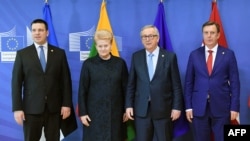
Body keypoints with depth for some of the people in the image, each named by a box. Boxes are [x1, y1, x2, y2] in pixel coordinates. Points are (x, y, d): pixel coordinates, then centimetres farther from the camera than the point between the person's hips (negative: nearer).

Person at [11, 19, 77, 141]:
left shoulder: (59, 53, 6)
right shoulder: (22, 54, 4)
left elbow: (66, 80, 5)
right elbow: (16, 82, 1)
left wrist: (67, 104, -1)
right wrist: (17, 108, -6)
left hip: (54, 108, 1)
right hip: (31, 108, -1)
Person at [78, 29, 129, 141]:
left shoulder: (120, 63, 2)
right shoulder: (88, 64, -2)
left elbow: (125, 88, 5)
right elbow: (82, 90, -1)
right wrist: (82, 112, -4)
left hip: (115, 112, 2)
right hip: (94, 112, -1)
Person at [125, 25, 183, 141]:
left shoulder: (170, 56, -2)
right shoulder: (136, 56, 5)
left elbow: (176, 85, -2)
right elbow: (131, 84, 7)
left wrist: (177, 107, -5)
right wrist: (129, 105, 2)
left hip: (163, 109, -2)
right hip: (141, 110, 2)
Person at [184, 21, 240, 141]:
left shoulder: (228, 54, 1)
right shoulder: (194, 55, 5)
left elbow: (234, 82, 1)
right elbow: (189, 82, 5)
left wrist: (234, 107, -4)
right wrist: (188, 106, 1)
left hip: (221, 107, -1)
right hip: (199, 107, 1)